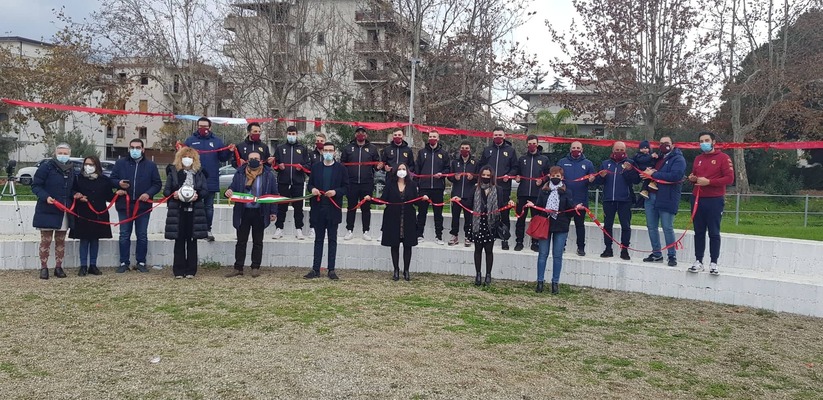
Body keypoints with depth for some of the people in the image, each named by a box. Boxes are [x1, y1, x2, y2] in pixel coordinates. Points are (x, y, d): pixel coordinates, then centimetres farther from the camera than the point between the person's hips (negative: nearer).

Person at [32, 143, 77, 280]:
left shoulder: (71, 170, 11)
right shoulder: (46, 166, -7)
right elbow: (35, 185, -8)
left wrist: (75, 195, 0)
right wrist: (45, 197, -23)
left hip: (65, 211, 5)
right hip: (47, 211, -5)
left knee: (61, 240, 10)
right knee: (46, 240, 0)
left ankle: (58, 267, 18)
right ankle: (44, 268, 9)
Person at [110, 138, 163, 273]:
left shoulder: (150, 165, 4)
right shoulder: (120, 163, 5)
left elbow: (157, 184, 5)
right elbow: (111, 179, 9)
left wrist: (149, 193, -12)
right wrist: (119, 183, -13)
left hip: (143, 205, 0)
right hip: (124, 205, 0)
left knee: (142, 236, 6)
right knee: (124, 235, 5)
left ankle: (141, 262, 14)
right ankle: (124, 262, 12)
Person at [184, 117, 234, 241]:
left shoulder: (217, 141, 7)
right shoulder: (190, 140, 5)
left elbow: (223, 158, 7)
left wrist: (230, 151, -11)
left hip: (211, 181, 1)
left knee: (209, 206, 8)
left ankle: (208, 230, 14)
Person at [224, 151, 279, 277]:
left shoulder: (268, 174, -1)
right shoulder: (240, 173, 4)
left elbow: (274, 194, 2)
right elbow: (233, 188, 7)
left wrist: (273, 212, -3)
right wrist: (228, 192, -19)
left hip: (260, 213, -1)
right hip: (243, 212, 1)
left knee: (257, 242, 9)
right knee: (241, 241, 6)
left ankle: (255, 267, 17)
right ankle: (238, 268, 12)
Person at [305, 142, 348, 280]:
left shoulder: (341, 168, 1)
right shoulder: (315, 167, 8)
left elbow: (345, 187, 0)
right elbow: (310, 184, 11)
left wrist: (335, 192, -18)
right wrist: (312, 189, -11)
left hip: (333, 209, -2)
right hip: (318, 209, 2)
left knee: (332, 240, 5)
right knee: (318, 240, 7)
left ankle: (331, 270, 10)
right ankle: (315, 270, 11)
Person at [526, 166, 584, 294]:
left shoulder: (567, 192, 4)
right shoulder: (543, 190, 8)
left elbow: (570, 210, 1)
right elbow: (539, 208, 7)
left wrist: (576, 208, -18)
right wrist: (532, 206, -13)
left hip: (561, 227, -1)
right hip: (544, 225, 1)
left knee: (557, 255, 3)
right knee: (543, 254, 2)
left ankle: (555, 283, 11)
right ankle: (540, 281, 9)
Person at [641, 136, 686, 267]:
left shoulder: (678, 159, -3)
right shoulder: (657, 158, 19)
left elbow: (675, 176, -19)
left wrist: (654, 174, -14)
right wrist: (647, 171, 2)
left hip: (666, 199, -7)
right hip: (651, 197, 7)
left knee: (667, 228, -5)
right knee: (651, 227, 10)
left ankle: (672, 255, 5)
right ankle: (656, 254, 20)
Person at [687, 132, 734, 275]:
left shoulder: (723, 157, -3)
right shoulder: (698, 159, 14)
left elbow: (729, 178, -11)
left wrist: (708, 182, -17)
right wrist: (692, 178, 2)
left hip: (715, 201, -5)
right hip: (697, 199, 5)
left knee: (714, 233, -1)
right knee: (699, 232, 7)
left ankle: (713, 263, 4)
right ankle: (698, 261, 12)